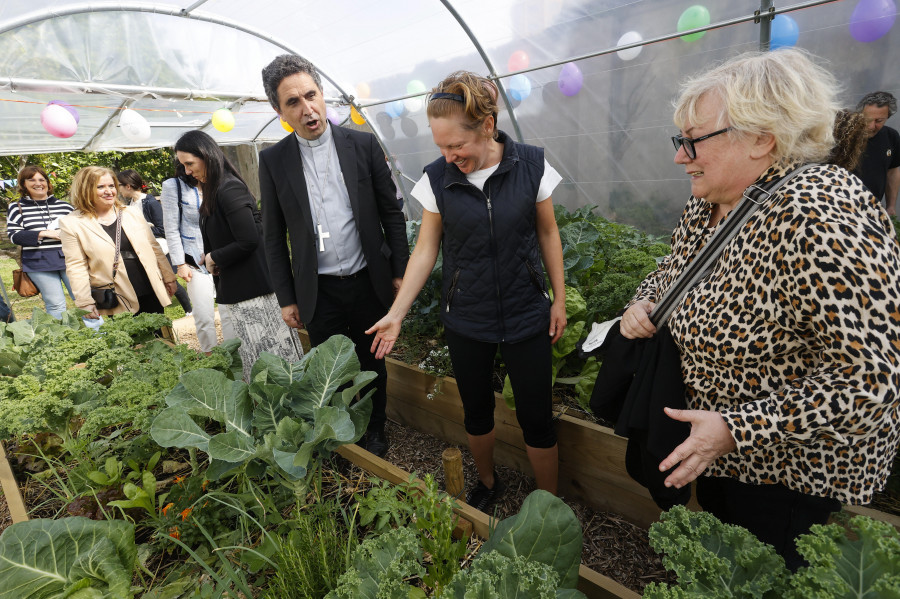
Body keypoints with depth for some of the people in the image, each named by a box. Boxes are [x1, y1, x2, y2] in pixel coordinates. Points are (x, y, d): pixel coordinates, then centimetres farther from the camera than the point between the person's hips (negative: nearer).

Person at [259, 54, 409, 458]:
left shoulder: (363, 144, -2)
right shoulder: (272, 160, -1)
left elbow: (391, 212, 1)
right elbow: (274, 236, 3)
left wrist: (400, 271, -1)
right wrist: (286, 297, 3)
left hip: (368, 282, 0)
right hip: (318, 291, 0)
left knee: (372, 364, 16)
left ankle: (375, 431, 39)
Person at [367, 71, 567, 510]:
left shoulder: (531, 165, -8)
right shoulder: (437, 179, -6)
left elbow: (547, 234, 2)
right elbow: (425, 250, -2)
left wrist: (559, 298, 5)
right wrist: (396, 314, -7)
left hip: (526, 315, -1)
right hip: (465, 321, 1)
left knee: (536, 419, 6)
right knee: (476, 411, 17)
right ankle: (487, 483, 46)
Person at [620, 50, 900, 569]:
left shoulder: (820, 219, -31)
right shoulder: (708, 206, -3)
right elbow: (674, 269, 14)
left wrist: (738, 429, -32)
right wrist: (645, 302, -7)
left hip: (794, 469, -7)